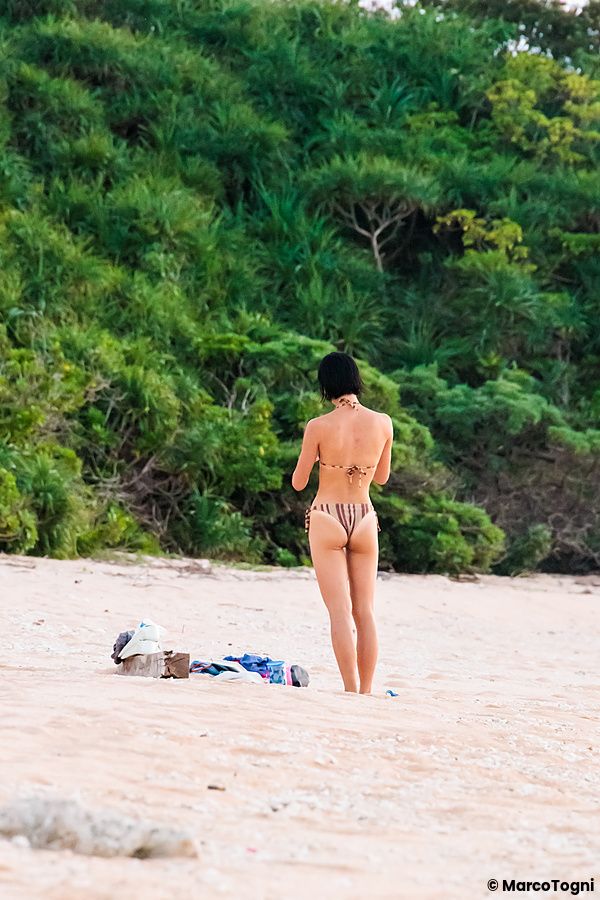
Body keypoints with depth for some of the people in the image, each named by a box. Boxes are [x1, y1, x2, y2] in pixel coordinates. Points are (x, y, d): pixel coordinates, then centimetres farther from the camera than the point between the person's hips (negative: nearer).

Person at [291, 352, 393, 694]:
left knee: (340, 610, -4)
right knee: (365, 611, 9)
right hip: (365, 517, 3)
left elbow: (298, 483, -2)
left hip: (326, 517, -3)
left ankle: (351, 690, -8)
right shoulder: (383, 423, -2)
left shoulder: (319, 427, -11)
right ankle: (366, 691, 8)